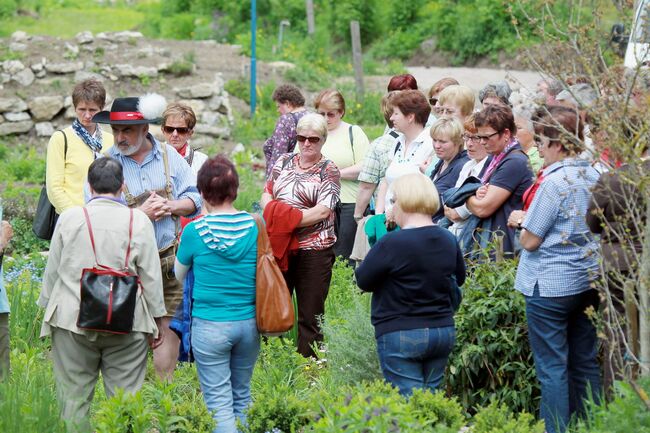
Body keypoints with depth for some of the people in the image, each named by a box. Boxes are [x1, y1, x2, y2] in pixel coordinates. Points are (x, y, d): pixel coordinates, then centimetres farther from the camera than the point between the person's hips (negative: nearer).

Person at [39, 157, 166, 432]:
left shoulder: (69, 218, -2)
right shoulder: (139, 221, -3)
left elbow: (52, 270, 6)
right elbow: (151, 276, 0)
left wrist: (47, 310, 19)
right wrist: (157, 320, 10)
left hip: (73, 319, 0)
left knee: (75, 397, 6)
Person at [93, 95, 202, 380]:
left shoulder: (168, 156, 4)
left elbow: (194, 198, 8)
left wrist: (170, 206, -14)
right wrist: (142, 212, -19)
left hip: (169, 258, 3)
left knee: (169, 325, 7)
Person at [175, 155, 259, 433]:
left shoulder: (195, 231, -10)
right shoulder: (255, 227, -4)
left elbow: (178, 276, 6)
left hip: (210, 326, -3)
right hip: (248, 323, 3)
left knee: (219, 401, 2)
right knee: (241, 396, 18)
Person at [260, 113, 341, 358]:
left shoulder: (329, 171, -2)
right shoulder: (284, 162, 12)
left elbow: (323, 210, -13)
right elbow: (266, 194, 15)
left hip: (313, 251, -5)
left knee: (310, 316, 1)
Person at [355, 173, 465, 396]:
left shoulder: (392, 243, -17)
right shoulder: (448, 240, 3)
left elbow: (363, 280, -7)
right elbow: (459, 278, 18)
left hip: (400, 335, -6)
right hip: (443, 332, 6)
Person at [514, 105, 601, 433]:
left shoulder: (555, 181, -18)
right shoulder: (593, 177, 5)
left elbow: (530, 240, -15)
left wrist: (523, 221, 5)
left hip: (550, 285, -8)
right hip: (586, 282, 8)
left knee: (552, 368, -1)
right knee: (585, 363, 14)